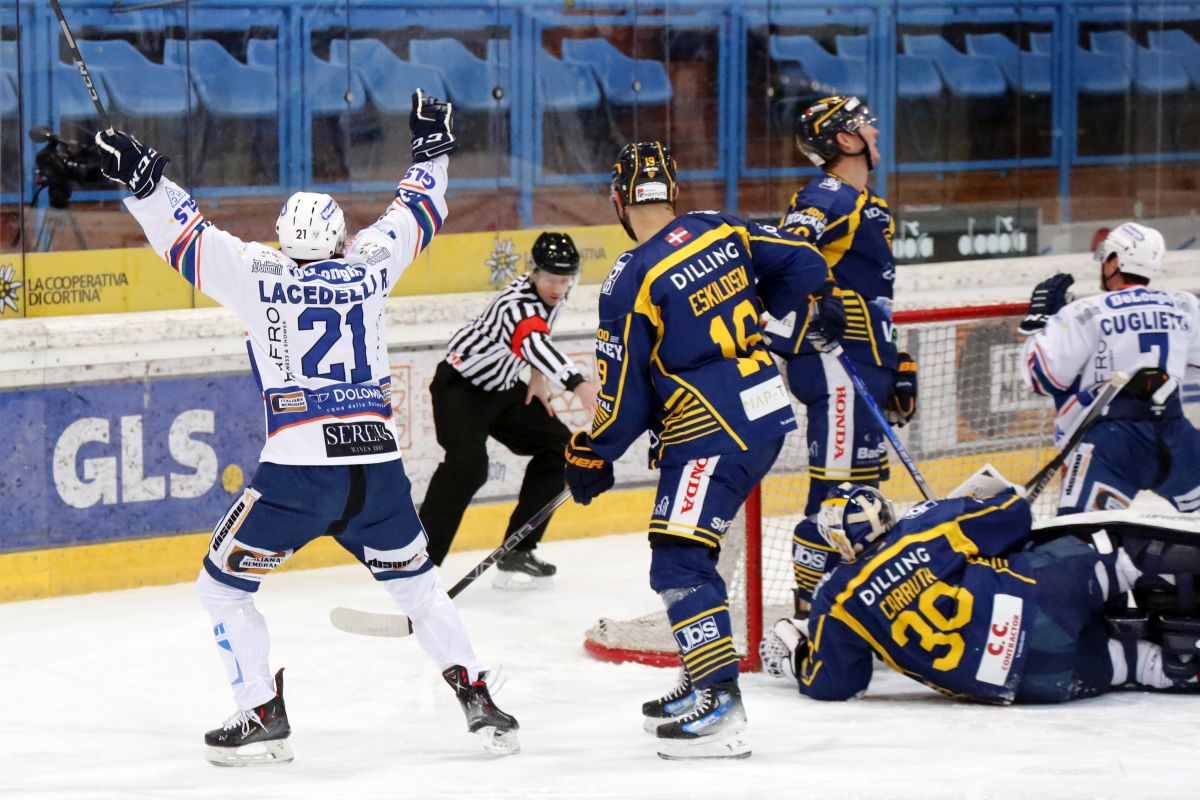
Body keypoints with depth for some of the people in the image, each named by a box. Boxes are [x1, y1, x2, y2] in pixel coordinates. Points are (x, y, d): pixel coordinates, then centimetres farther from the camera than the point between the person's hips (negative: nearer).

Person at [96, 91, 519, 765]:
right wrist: (432, 146, 40)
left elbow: (188, 235, 2)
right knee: (415, 581, 22)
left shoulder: (258, 274, 1)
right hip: (378, 463, 4)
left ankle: (264, 718, 4)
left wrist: (141, 178, 9)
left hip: (298, 468, -4)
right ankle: (480, 702, 14)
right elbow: (418, 212, 26)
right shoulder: (368, 265, 10)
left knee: (223, 585, 11)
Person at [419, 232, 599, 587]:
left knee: (558, 446, 6)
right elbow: (534, 343, -54)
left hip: (502, 387, 9)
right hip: (460, 385, -9)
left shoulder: (554, 293, -4)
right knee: (468, 464, -29)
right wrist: (577, 383, -69)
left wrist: (539, 377, 6)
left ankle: (517, 552, 12)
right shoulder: (517, 304, -33)